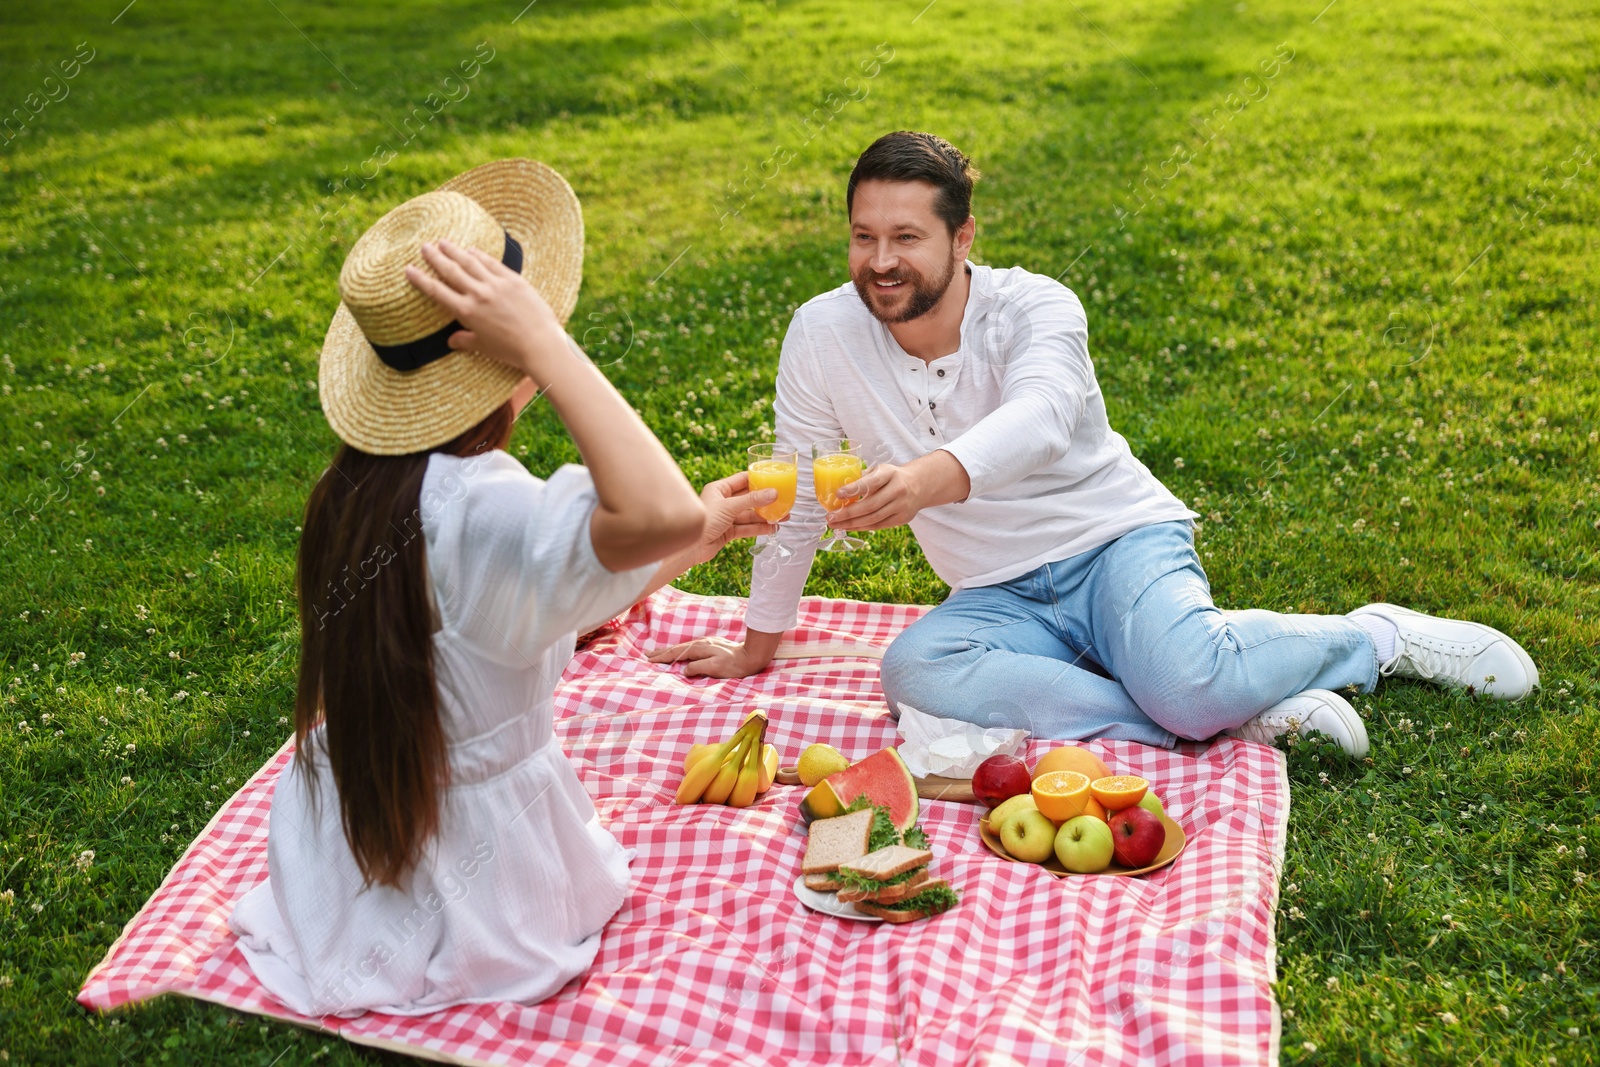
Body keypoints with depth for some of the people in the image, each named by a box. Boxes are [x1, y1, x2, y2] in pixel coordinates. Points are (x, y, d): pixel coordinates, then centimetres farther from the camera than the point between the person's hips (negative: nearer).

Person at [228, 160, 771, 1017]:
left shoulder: (352, 487, -9)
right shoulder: (478, 507, -34)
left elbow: (547, 615, 0)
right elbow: (658, 512, -54)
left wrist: (697, 538, 3)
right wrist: (543, 340, -45)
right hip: (472, 872, -5)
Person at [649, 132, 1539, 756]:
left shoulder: (1036, 308, -16)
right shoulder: (824, 334, -8)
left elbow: (1039, 416, -39)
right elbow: (799, 497, 3)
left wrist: (932, 476, -60)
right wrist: (758, 647, 9)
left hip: (1118, 539, -3)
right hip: (1000, 595, 4)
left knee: (1186, 682, -34)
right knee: (913, 672, -30)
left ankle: (1376, 636, 0)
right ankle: (1239, 715, -24)